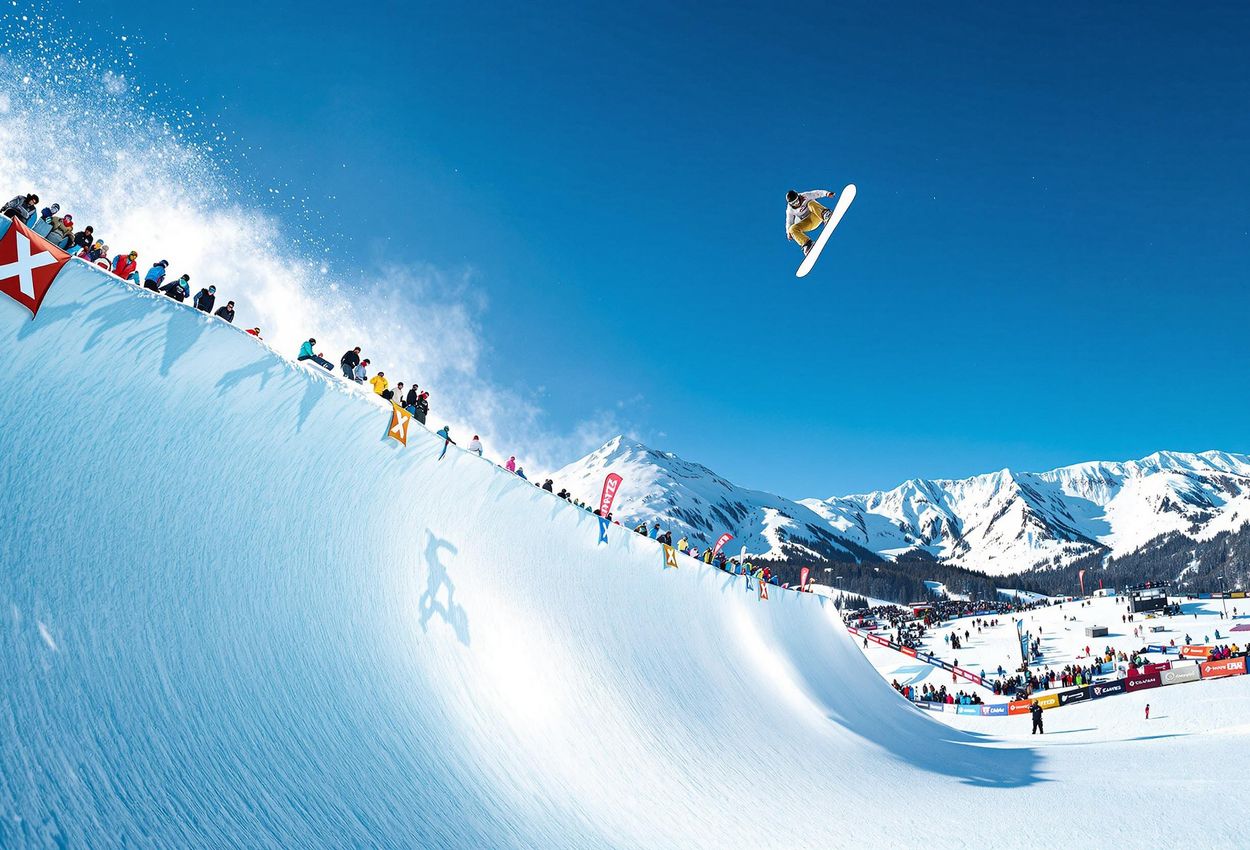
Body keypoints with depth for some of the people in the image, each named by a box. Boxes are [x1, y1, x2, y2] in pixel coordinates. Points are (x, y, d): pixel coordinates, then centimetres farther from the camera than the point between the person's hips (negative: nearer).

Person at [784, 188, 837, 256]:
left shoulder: (805, 196, -4)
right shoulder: (790, 210, 1)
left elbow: (816, 193, -12)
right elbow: (789, 221, 9)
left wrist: (826, 193, -29)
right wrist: (788, 232, -3)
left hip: (816, 217, -3)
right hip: (808, 223, 3)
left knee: (811, 204, -31)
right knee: (792, 229, -21)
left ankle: (825, 214, -53)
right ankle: (807, 243, -31)